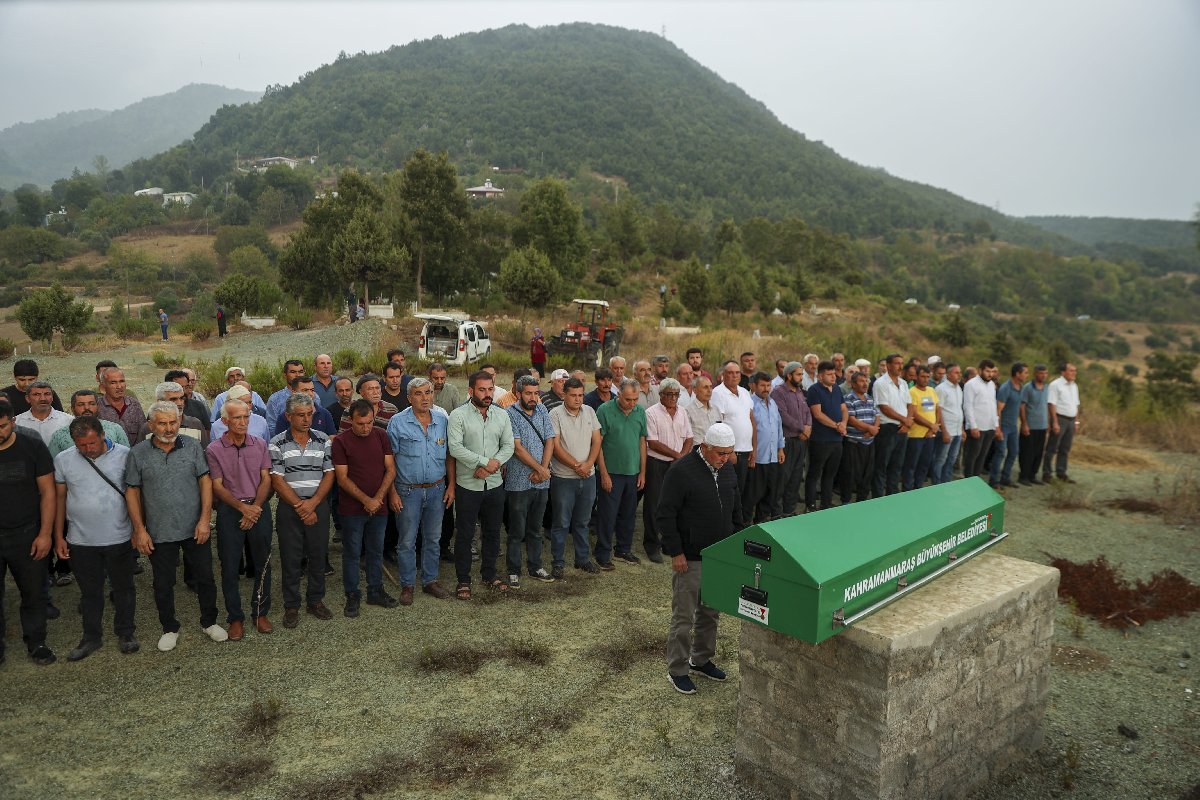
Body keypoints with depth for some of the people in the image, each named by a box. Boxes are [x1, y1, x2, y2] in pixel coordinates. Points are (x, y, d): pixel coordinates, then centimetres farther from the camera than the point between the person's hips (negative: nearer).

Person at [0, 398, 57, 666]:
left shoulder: (32, 446, -7)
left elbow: (47, 492, -3)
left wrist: (45, 533, -7)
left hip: (26, 535, 0)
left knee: (33, 593, 11)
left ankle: (36, 643, 28)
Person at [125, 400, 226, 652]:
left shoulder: (193, 446, -2)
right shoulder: (138, 453, -4)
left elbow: (205, 481, -2)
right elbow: (132, 492, 0)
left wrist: (204, 519, -9)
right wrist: (139, 529, -4)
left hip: (195, 530, 1)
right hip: (159, 534, 0)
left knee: (205, 578, 11)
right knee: (163, 584, 12)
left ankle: (209, 622, 30)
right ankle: (170, 629, 31)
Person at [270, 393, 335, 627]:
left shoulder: (323, 440, 4)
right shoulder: (277, 443, -4)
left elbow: (329, 474, 1)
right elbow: (277, 481, -8)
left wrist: (312, 503, -12)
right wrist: (300, 507, -11)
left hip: (319, 507, 2)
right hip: (289, 509, -2)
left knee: (318, 556, 10)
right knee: (290, 559, 6)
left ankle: (315, 601, 25)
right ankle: (291, 606, 19)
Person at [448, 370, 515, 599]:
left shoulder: (501, 416, 6)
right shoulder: (458, 415, -8)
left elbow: (508, 446, 2)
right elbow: (455, 447, -18)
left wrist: (494, 464, -15)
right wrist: (485, 461, -20)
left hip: (494, 484, 4)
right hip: (468, 485, -4)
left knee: (492, 532, 14)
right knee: (464, 535, 5)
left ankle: (489, 575, 30)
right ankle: (463, 580, 17)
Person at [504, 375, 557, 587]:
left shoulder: (542, 411, 7)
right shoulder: (510, 414, -10)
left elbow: (549, 442, 3)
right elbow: (517, 448, -15)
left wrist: (542, 469, -10)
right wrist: (541, 469, -13)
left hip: (541, 482, 5)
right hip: (519, 482, -5)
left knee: (535, 528, 16)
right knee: (517, 531, 4)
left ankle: (535, 566, 28)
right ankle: (513, 571, 15)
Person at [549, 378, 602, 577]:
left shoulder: (589, 411, 5)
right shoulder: (556, 414, -9)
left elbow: (596, 441, 4)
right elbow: (555, 446, -13)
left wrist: (588, 464, -11)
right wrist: (576, 465, -15)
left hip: (588, 476, 4)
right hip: (563, 478, -4)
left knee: (582, 522, 16)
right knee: (561, 523, 4)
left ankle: (583, 559, 28)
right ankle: (558, 563, 15)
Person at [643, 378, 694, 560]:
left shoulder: (682, 413, 10)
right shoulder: (651, 413, -9)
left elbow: (688, 439, 12)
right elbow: (653, 443, -14)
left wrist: (683, 456, -6)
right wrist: (676, 455, -11)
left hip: (678, 464, 5)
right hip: (656, 464, -5)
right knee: (654, 505, 0)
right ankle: (652, 546, 8)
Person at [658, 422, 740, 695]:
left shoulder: (727, 470, 5)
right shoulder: (682, 472, -17)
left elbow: (736, 509, 18)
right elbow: (666, 515, -16)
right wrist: (676, 552, -16)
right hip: (689, 559, -7)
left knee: (711, 612, 17)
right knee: (683, 617, 1)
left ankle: (701, 660, 34)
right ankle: (677, 671, 15)